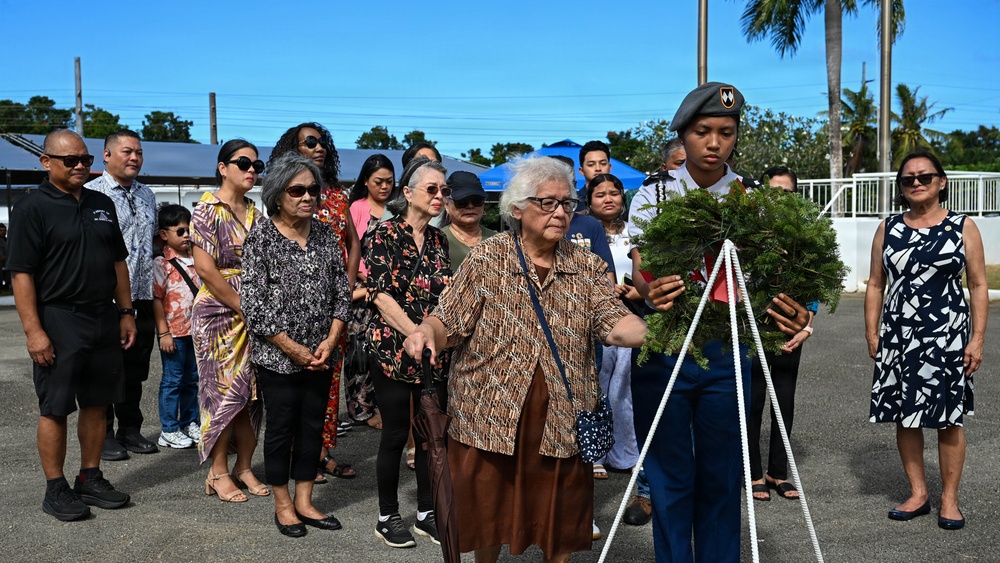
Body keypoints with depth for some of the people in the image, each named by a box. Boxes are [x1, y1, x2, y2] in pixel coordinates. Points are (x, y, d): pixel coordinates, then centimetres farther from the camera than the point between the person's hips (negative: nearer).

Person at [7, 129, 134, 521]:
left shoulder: (102, 205, 13)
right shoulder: (32, 207, -7)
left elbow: (118, 263, 18)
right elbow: (22, 273, -12)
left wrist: (126, 312, 13)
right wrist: (33, 330, -18)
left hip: (103, 319, 6)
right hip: (58, 321, -6)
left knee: (97, 404, 11)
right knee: (55, 409, 1)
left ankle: (91, 480, 22)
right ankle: (55, 490, 11)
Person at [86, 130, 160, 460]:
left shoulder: (146, 195, 15)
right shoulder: (91, 194, -7)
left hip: (142, 297, 6)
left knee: (136, 369, 13)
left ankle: (130, 429, 25)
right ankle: (103, 436, 13)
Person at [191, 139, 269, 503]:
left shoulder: (255, 213, 12)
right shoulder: (208, 211, -7)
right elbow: (206, 269, -14)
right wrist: (244, 306, -14)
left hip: (254, 314, 6)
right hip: (219, 314, -6)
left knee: (253, 392, 6)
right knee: (225, 391, -2)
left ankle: (244, 467, 19)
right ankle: (218, 473, 11)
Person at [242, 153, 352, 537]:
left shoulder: (326, 235, 5)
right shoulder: (260, 239, -9)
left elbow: (342, 292, 6)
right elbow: (254, 304, -13)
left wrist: (330, 342, -8)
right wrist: (296, 351, -14)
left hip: (320, 357, 5)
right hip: (277, 358, -4)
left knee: (313, 427, 12)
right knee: (281, 429, 7)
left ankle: (304, 501, 26)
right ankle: (283, 505, 22)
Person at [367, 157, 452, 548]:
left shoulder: (439, 241, 10)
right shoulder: (385, 234, -7)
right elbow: (380, 294, -14)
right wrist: (416, 334, -20)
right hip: (393, 350, -5)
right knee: (395, 434, 2)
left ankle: (426, 514, 23)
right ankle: (387, 517, 17)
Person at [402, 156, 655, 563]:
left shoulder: (588, 267, 4)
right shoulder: (486, 259, -2)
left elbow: (615, 324, -5)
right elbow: (449, 323, -3)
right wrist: (426, 332, -26)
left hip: (561, 423, 2)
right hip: (488, 418, -1)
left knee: (559, 530, 12)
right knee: (488, 519, 12)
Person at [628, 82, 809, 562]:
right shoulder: (654, 195, 1)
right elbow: (639, 269, -10)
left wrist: (789, 309, -27)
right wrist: (650, 289, -35)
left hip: (726, 349, 1)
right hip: (662, 347, -1)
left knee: (722, 477, 9)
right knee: (670, 477, 6)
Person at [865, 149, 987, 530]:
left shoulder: (963, 228, 1)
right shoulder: (888, 229, 8)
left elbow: (978, 285, 0)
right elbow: (875, 284, 10)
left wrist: (977, 338, -6)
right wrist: (872, 332, 2)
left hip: (947, 336, -3)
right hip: (898, 337, 3)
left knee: (948, 419, 2)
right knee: (905, 417, 7)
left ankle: (950, 499, 15)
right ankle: (918, 494, 20)